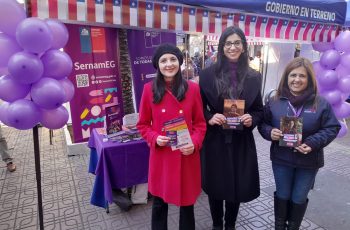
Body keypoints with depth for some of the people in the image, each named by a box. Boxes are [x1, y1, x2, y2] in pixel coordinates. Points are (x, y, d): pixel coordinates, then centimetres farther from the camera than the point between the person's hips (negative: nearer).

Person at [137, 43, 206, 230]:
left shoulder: (192, 88, -2)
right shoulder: (149, 89, -3)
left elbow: (200, 123, 2)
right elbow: (143, 125, 3)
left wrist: (195, 143, -14)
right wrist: (155, 138, -15)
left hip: (187, 156, 1)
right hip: (161, 156, 0)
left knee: (187, 201, 16)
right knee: (159, 203, 16)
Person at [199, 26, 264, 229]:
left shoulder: (254, 77, 2)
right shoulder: (208, 74, -4)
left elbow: (259, 110, 8)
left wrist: (252, 119, -12)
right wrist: (209, 118, -17)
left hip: (242, 142, 2)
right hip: (215, 141, -1)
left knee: (238, 186, 13)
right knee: (215, 185, 13)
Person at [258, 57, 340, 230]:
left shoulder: (321, 104, -8)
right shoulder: (275, 102, -5)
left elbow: (332, 128, -5)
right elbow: (263, 124, 3)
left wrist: (313, 144, -20)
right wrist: (270, 132, -19)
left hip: (308, 161, 0)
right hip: (281, 158, 1)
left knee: (299, 198, 16)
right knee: (282, 195, 16)